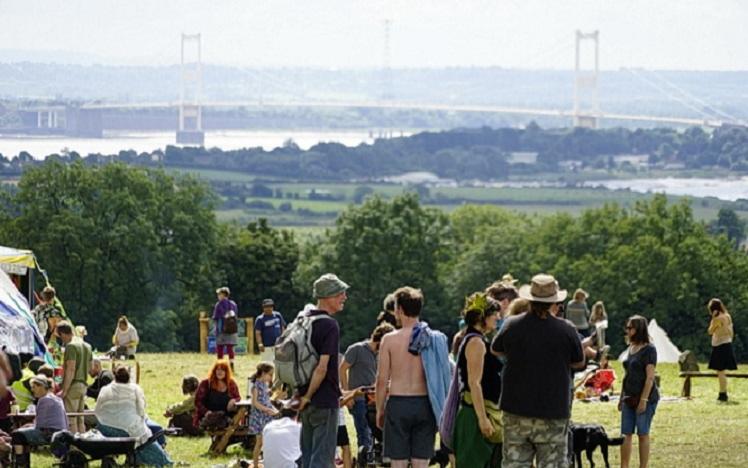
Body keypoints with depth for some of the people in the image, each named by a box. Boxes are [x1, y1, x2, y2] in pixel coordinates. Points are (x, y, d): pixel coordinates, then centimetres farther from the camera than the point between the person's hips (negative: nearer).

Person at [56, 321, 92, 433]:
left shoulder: (70, 346, -13)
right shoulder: (86, 346, 14)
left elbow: (71, 370, -19)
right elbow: (90, 368, 19)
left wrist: (65, 390, -19)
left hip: (73, 385, -9)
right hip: (83, 385, 9)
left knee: (70, 420, -6)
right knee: (80, 420, 12)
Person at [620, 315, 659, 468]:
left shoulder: (649, 349, -11)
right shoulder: (631, 348, 13)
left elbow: (650, 377, -15)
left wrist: (644, 400, -20)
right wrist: (622, 397, 17)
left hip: (644, 397, -8)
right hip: (629, 398, 8)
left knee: (643, 434, -2)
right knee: (626, 434, 5)